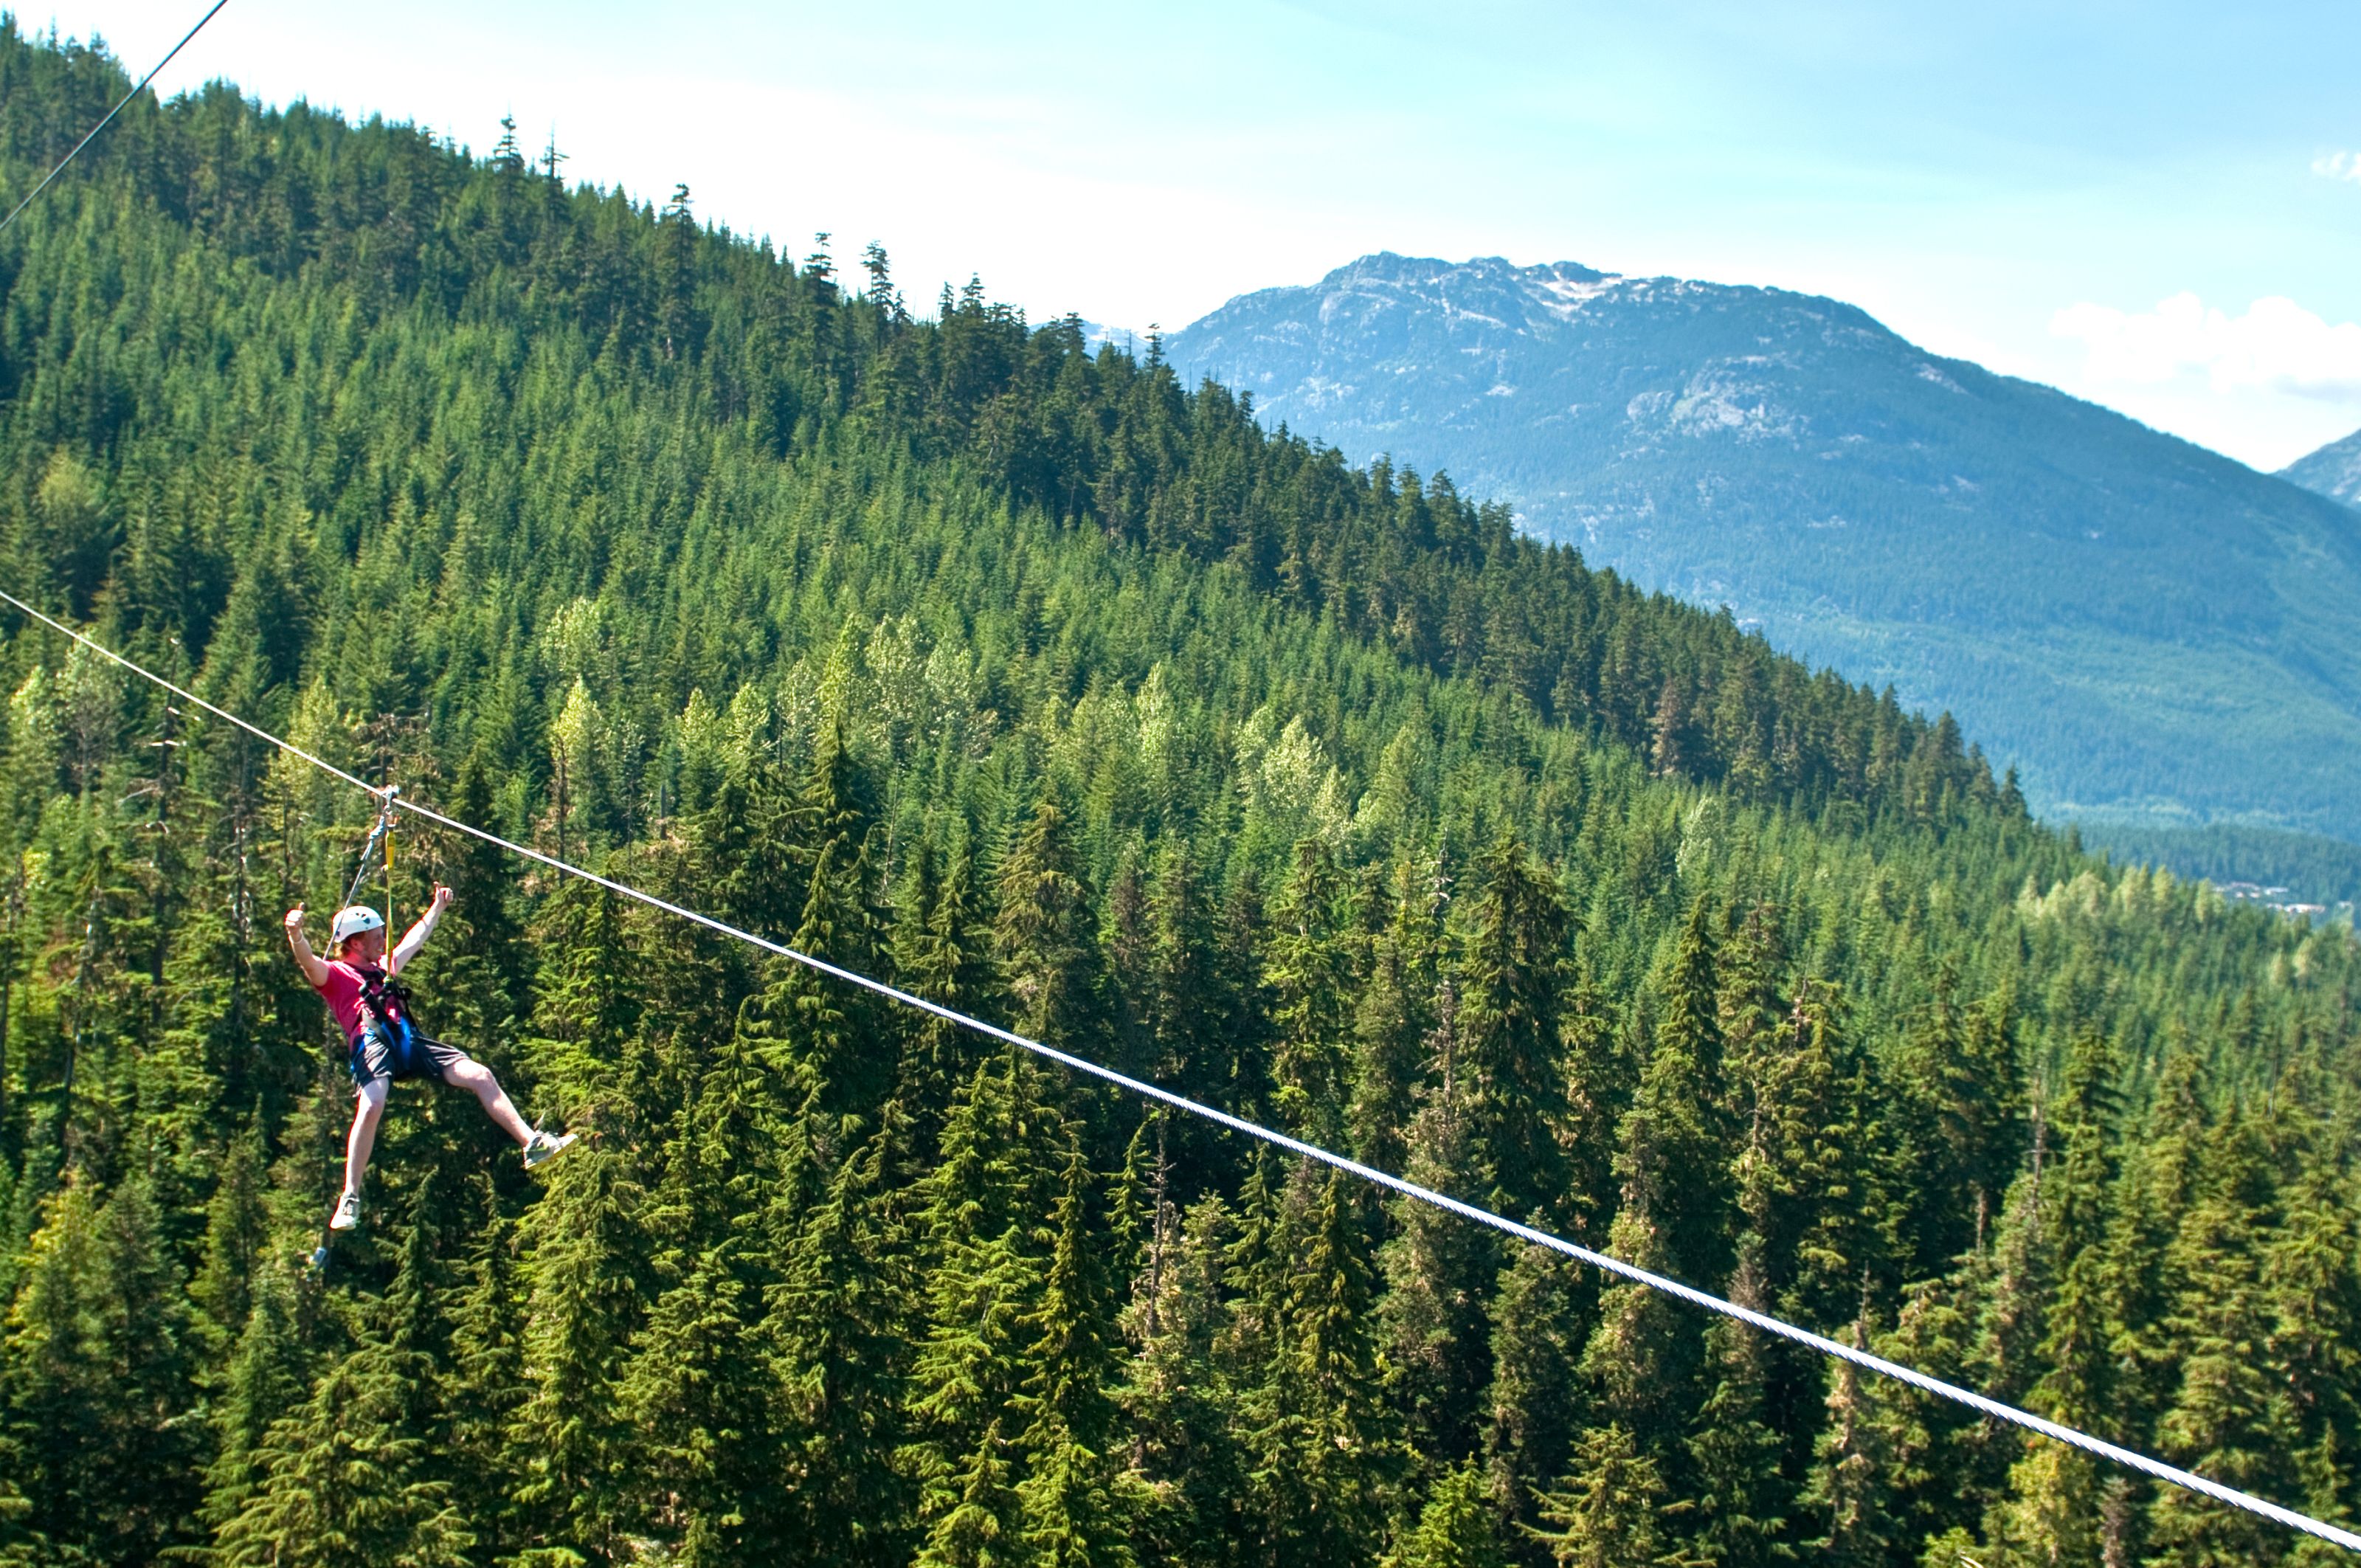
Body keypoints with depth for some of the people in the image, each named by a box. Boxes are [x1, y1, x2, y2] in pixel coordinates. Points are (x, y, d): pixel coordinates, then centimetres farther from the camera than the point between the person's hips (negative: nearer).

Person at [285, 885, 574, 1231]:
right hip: (371, 1042, -7)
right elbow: (309, 963, -9)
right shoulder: (333, 974, 13)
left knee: (481, 1076, -4)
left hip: (408, 1041, 7)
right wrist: (296, 935, -30)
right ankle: (350, 1198, -29)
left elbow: (414, 940, 50)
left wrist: (437, 908, 59)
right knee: (371, 1106, -32)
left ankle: (533, 1144, -2)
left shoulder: (382, 969, 35)